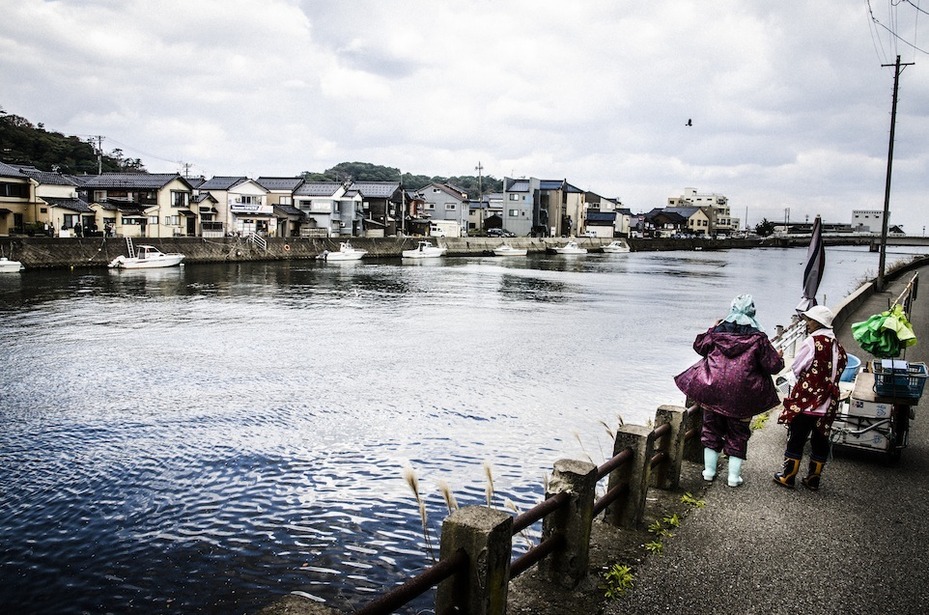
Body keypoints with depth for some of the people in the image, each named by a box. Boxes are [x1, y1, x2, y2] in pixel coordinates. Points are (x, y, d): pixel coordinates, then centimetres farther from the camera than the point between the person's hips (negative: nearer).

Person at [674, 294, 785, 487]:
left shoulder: (718, 331, -1)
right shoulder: (758, 338, -8)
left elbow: (699, 346, 15)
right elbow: (774, 366, -6)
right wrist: (780, 358, 16)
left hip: (712, 390, 2)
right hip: (741, 394, -2)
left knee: (712, 429, 15)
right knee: (738, 434, 12)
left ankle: (709, 470, 21)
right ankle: (734, 475, 13)